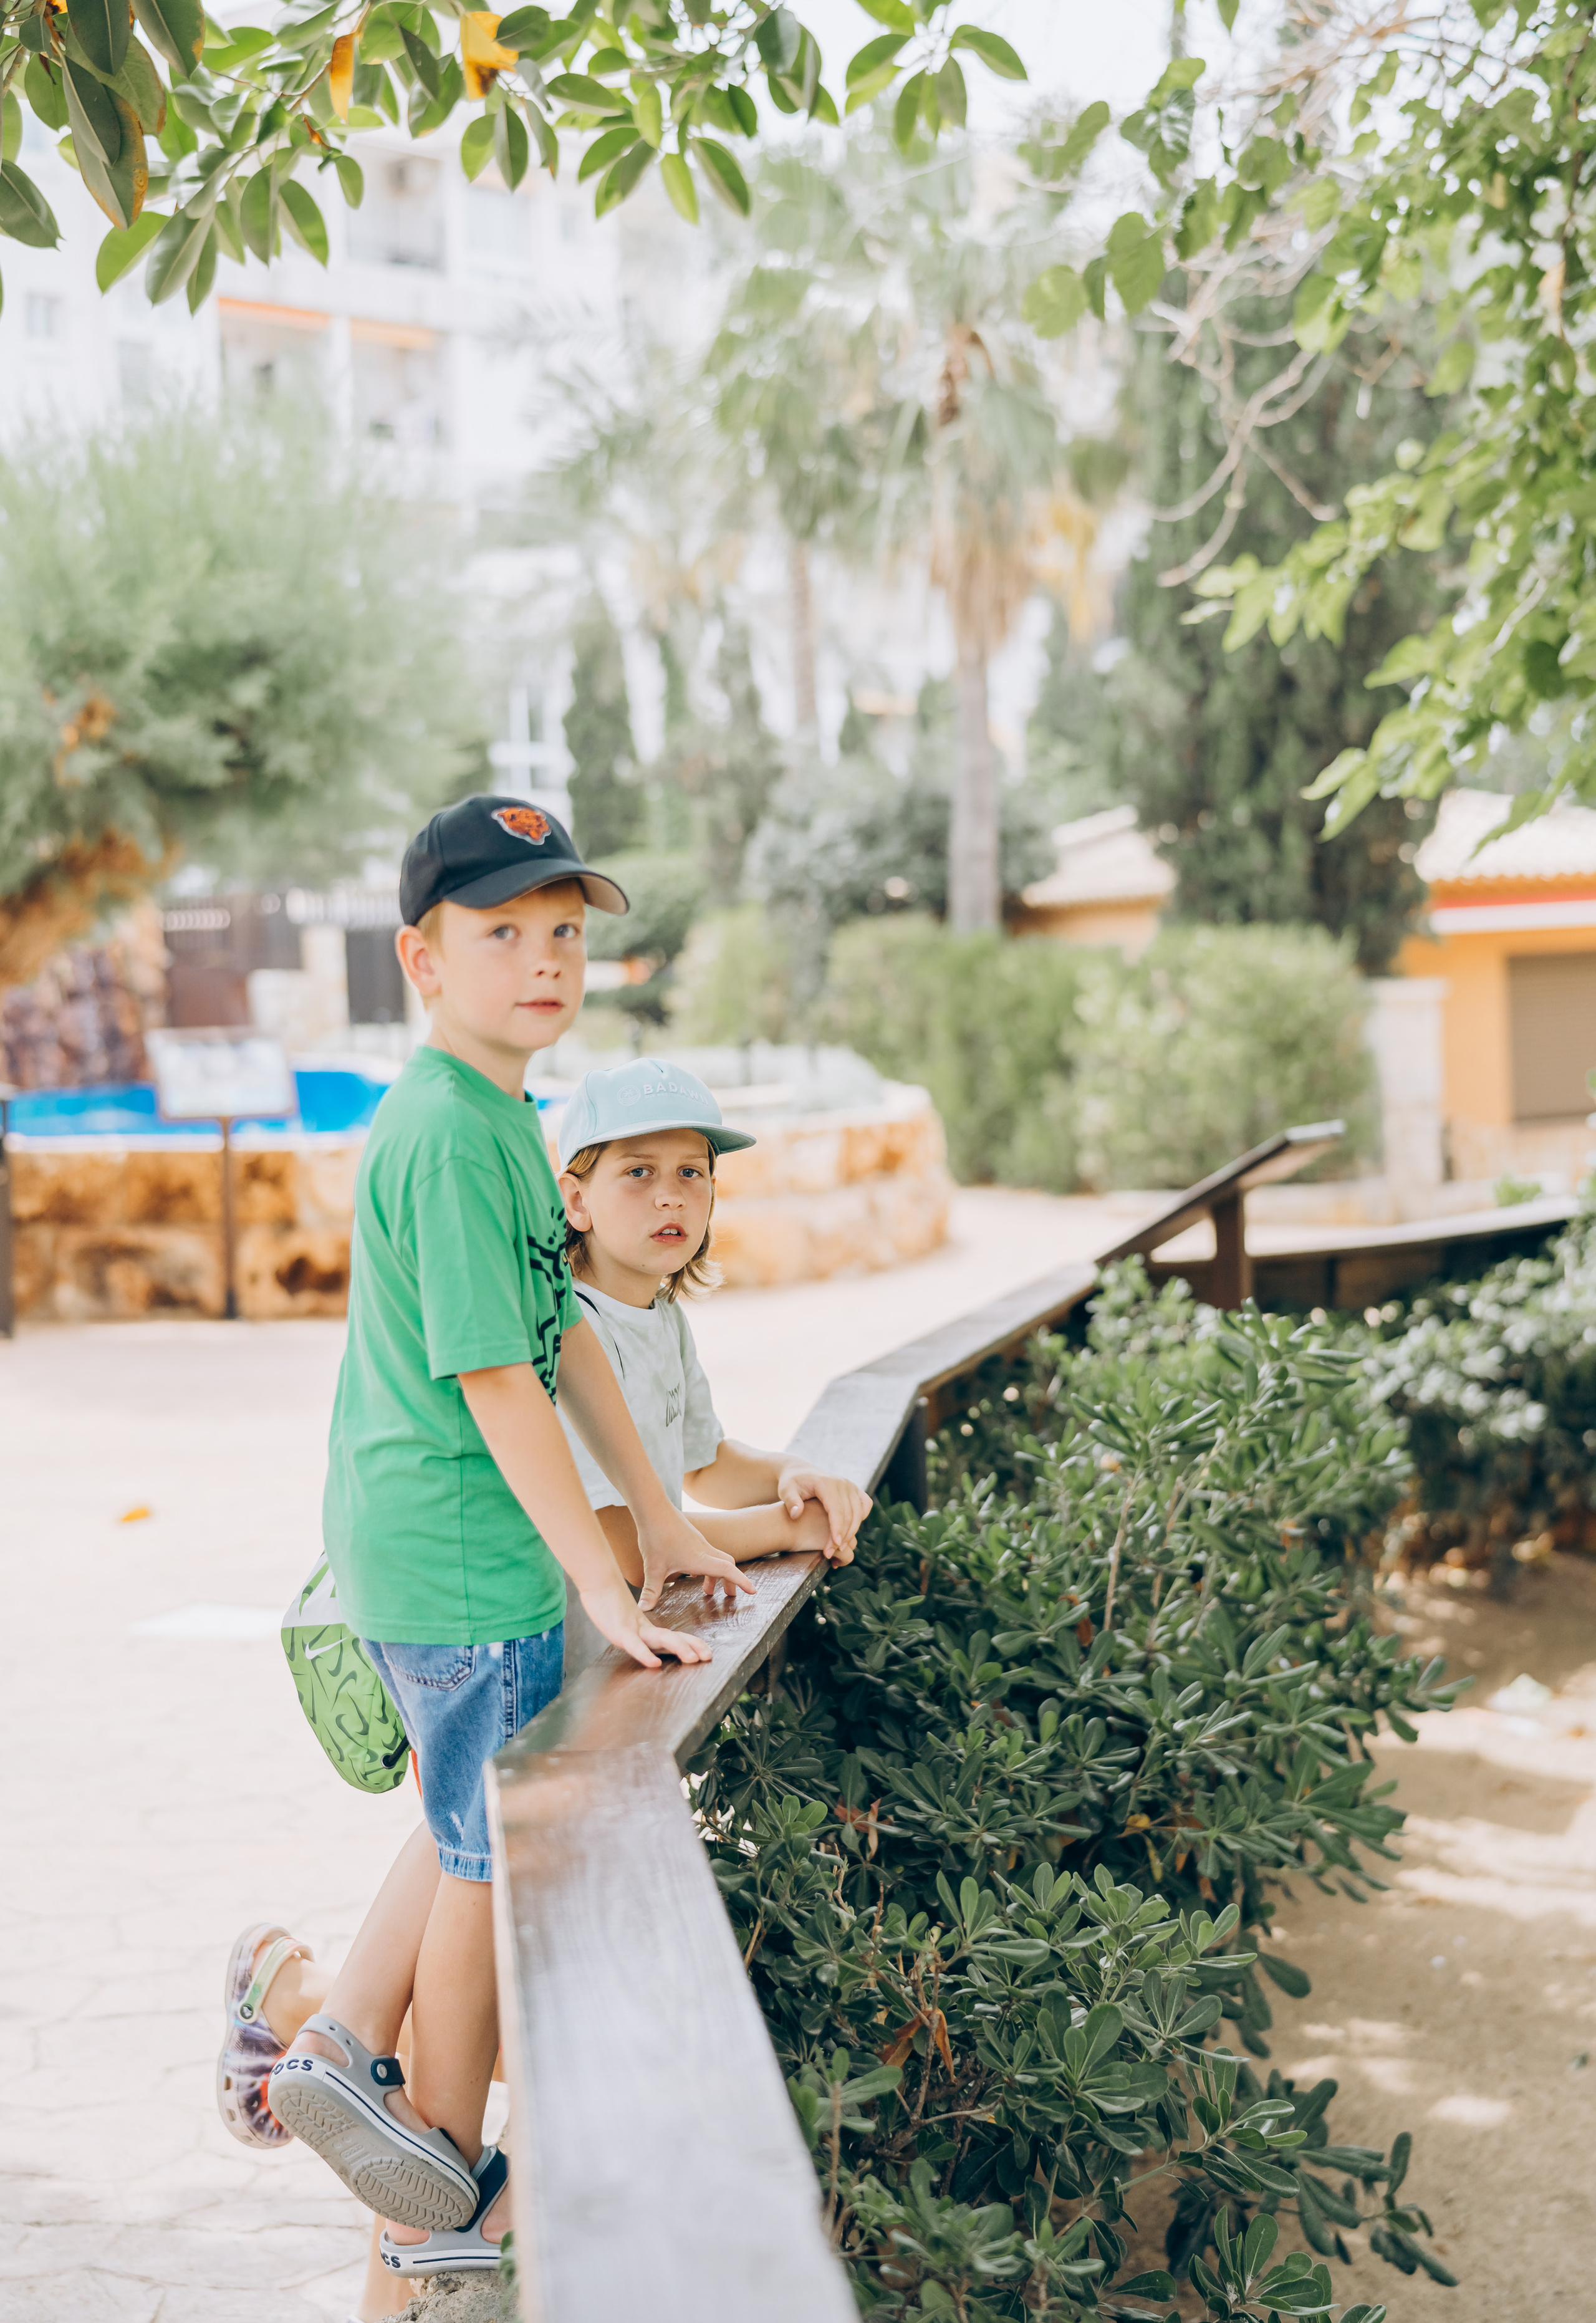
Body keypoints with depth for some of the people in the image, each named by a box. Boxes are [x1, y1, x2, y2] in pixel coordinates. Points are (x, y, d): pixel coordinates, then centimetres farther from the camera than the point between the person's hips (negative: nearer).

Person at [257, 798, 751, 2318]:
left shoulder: (498, 1115, 9)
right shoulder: (453, 1137, -22)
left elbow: (566, 1335, 13)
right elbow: (496, 1388, -23)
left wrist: (664, 1520, 14)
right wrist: (603, 1583, -18)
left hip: (414, 1554, 9)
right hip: (464, 1567, -9)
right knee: (494, 1859, 7)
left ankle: (340, 2044, 30)